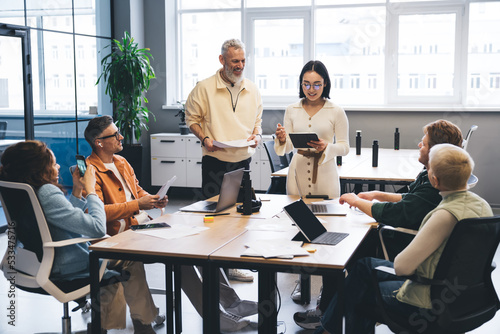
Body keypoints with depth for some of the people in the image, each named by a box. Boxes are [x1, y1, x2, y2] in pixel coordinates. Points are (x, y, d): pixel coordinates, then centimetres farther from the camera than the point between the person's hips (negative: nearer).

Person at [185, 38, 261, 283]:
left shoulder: (252, 90, 8)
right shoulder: (204, 88, -5)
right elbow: (192, 119, 1)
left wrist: (257, 135, -4)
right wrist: (205, 138, -15)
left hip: (243, 161, 5)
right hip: (215, 162, -4)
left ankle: (231, 267, 25)